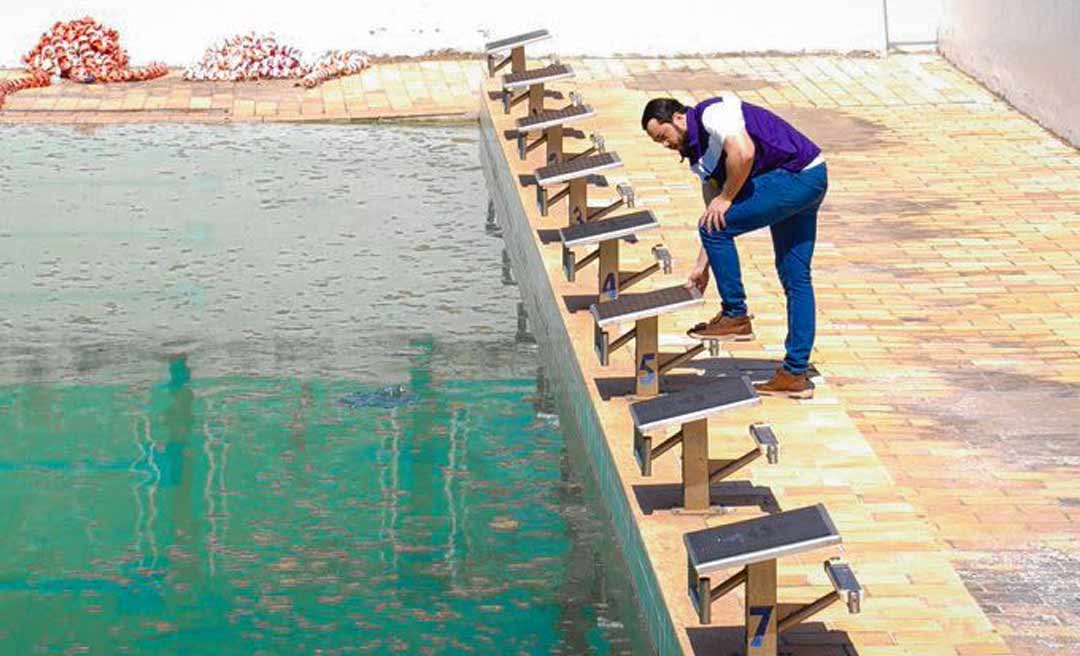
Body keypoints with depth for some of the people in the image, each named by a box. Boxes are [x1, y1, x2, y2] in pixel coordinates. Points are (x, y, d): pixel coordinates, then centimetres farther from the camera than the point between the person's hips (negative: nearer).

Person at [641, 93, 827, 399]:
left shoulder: (712, 113, -11)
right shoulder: (699, 151, 18)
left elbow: (743, 153, -28)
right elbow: (714, 221, 21)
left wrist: (727, 198, -14)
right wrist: (702, 266, 18)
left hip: (797, 175, -11)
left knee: (714, 226, -9)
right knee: (795, 279, 10)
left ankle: (735, 316, 1)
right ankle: (796, 374, 13)